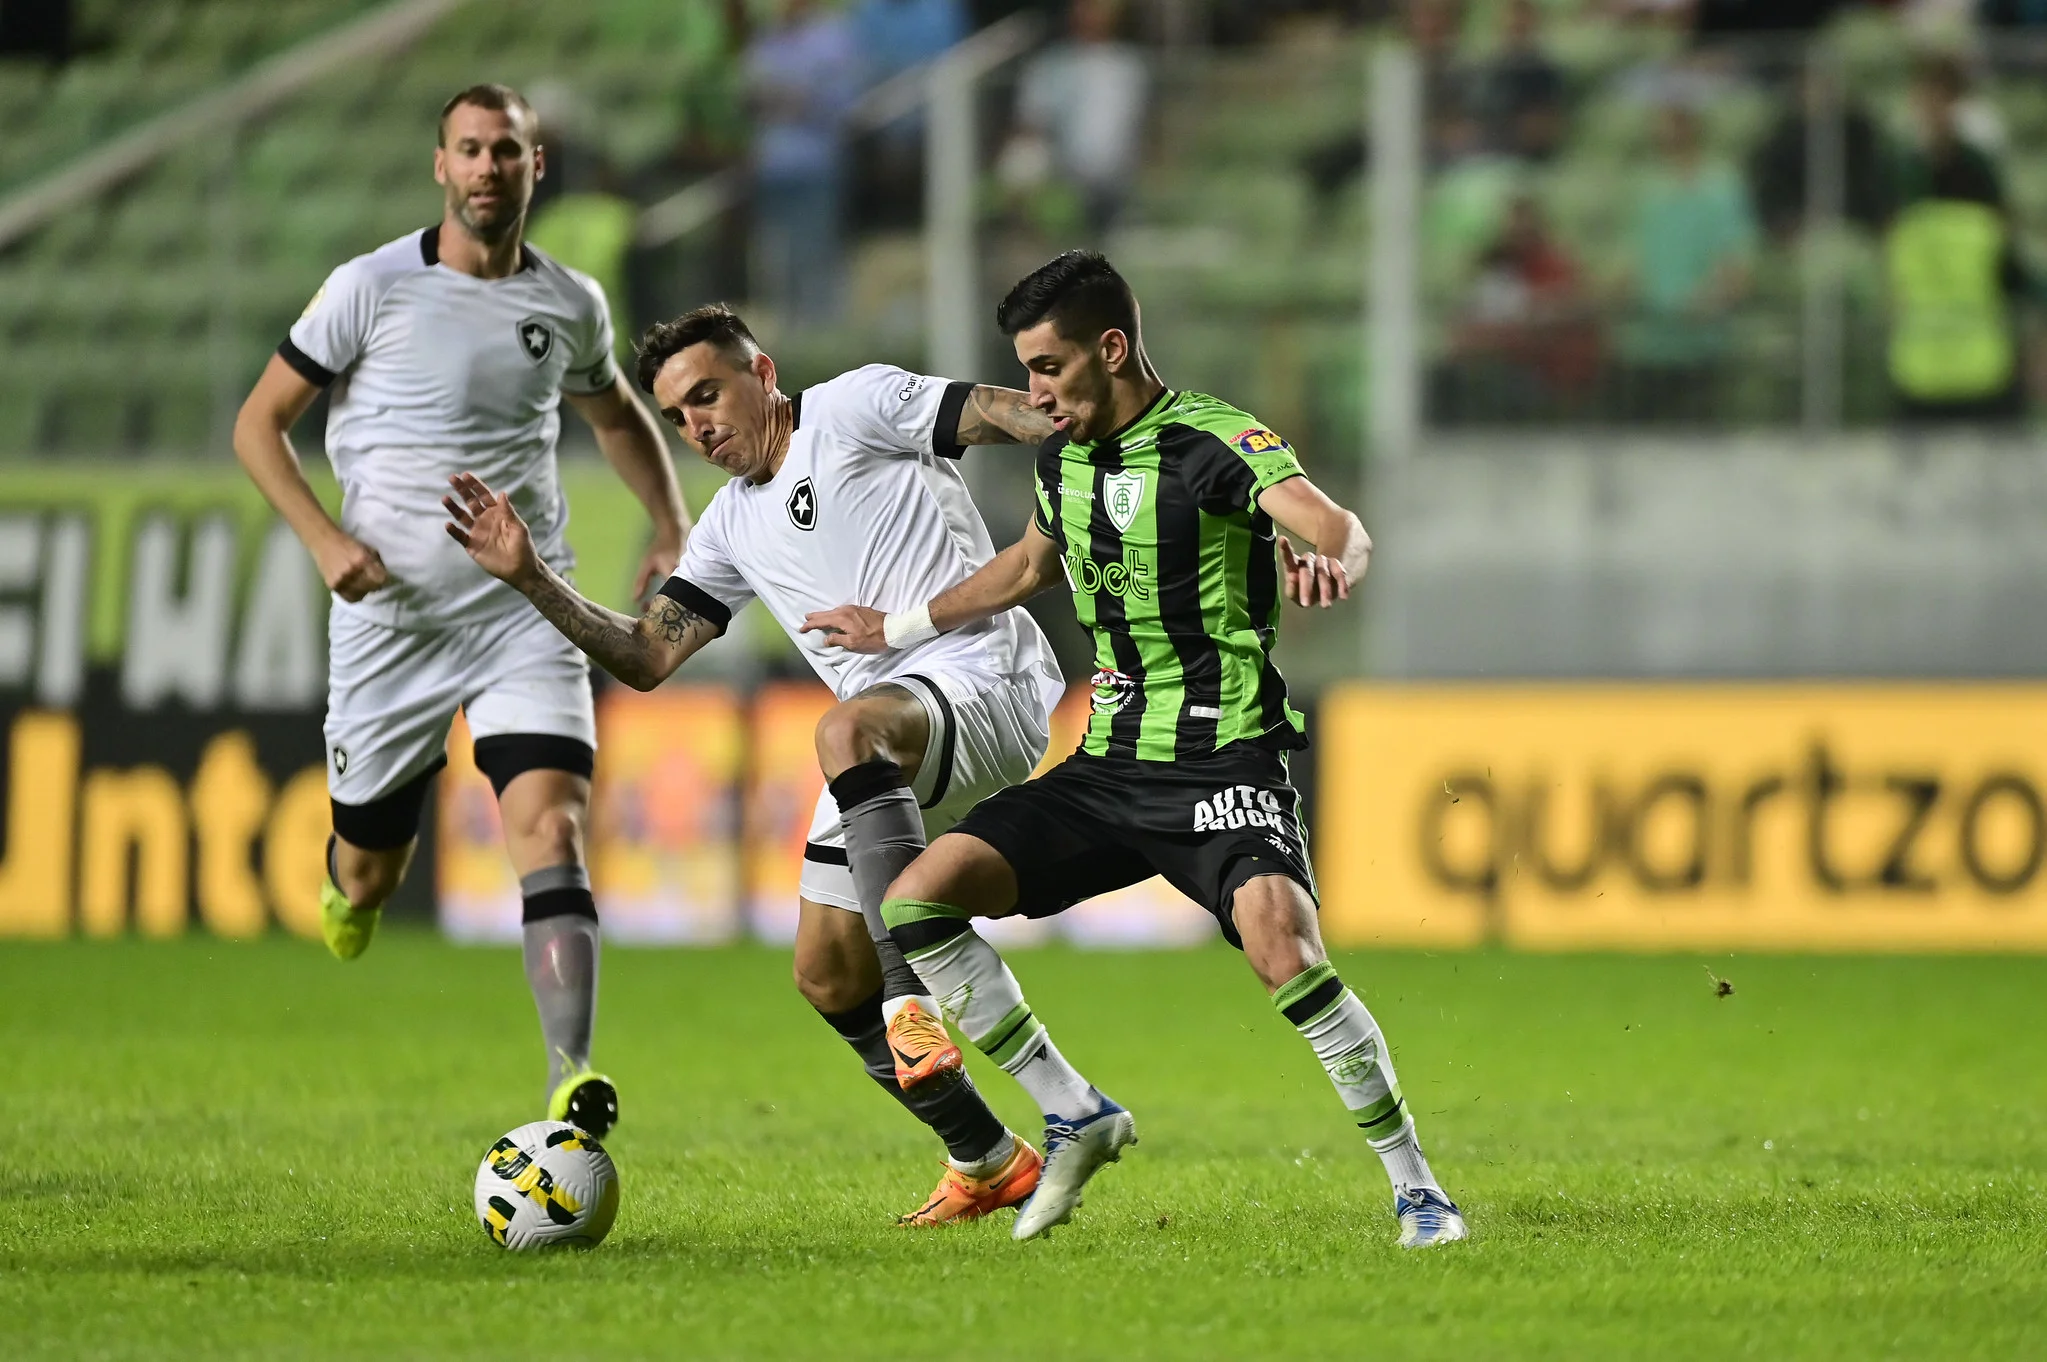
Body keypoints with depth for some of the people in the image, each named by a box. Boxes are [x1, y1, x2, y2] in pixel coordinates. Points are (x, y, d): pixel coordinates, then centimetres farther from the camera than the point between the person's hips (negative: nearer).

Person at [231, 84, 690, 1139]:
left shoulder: (570, 304, 6)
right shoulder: (374, 287, -5)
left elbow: (617, 418, 27)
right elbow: (258, 425, 1)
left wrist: (671, 531, 12)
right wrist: (325, 538, -14)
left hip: (525, 611, 1)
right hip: (390, 615, -1)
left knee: (551, 828, -21)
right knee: (368, 873, 8)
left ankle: (572, 1083, -30)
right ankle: (350, 887, 49)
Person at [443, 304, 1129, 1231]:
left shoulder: (854, 407, 3)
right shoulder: (733, 527, 23)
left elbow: (1005, 414, -8)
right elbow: (647, 657, 20)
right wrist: (531, 580, 9)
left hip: (985, 678, -9)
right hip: (894, 758, 9)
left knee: (846, 730, -40)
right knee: (829, 978, 5)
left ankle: (922, 1002, -44)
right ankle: (988, 1164, 19)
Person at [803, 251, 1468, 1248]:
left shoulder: (1217, 443, -14)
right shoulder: (1062, 458, 9)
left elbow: (1337, 529, -31)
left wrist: (1328, 560, -55)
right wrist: (900, 626, 38)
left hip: (1225, 766, -7)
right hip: (1107, 768, 7)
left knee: (1283, 950, -31)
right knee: (916, 902, -6)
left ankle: (1413, 1183, -16)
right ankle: (1080, 1120, 6)